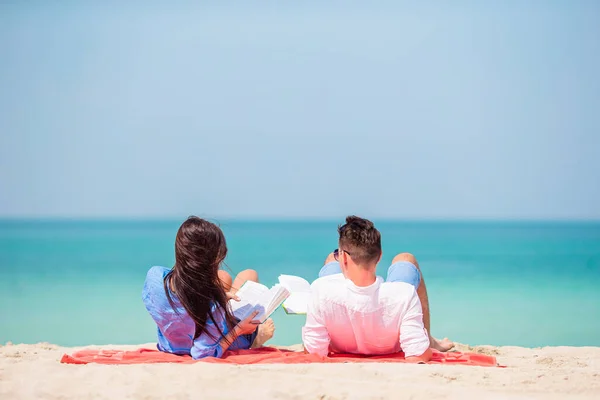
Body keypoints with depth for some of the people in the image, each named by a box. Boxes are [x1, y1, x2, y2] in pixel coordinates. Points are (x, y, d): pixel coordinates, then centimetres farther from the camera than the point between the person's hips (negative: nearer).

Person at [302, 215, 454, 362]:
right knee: (405, 259, 17)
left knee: (331, 259, 21)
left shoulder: (322, 290, -41)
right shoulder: (404, 295, -40)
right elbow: (419, 356, -34)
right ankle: (428, 340, 29)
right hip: (390, 350, 0)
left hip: (340, 350, 0)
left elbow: (314, 352, -29)